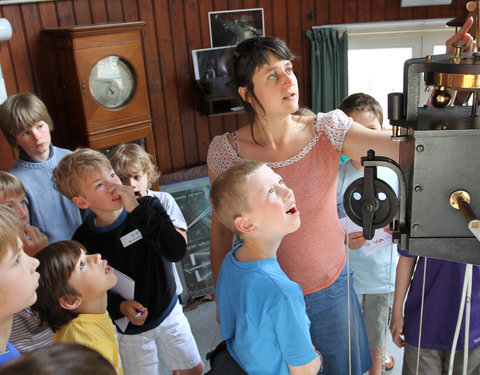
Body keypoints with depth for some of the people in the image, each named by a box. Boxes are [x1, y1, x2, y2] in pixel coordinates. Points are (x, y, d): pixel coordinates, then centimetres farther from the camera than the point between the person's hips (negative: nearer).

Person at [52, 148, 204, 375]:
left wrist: (137, 210, -34)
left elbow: (176, 252, -30)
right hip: (129, 328, -2)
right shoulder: (84, 241, -17)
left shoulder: (148, 207, -16)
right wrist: (120, 307, -25)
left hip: (169, 311, 2)